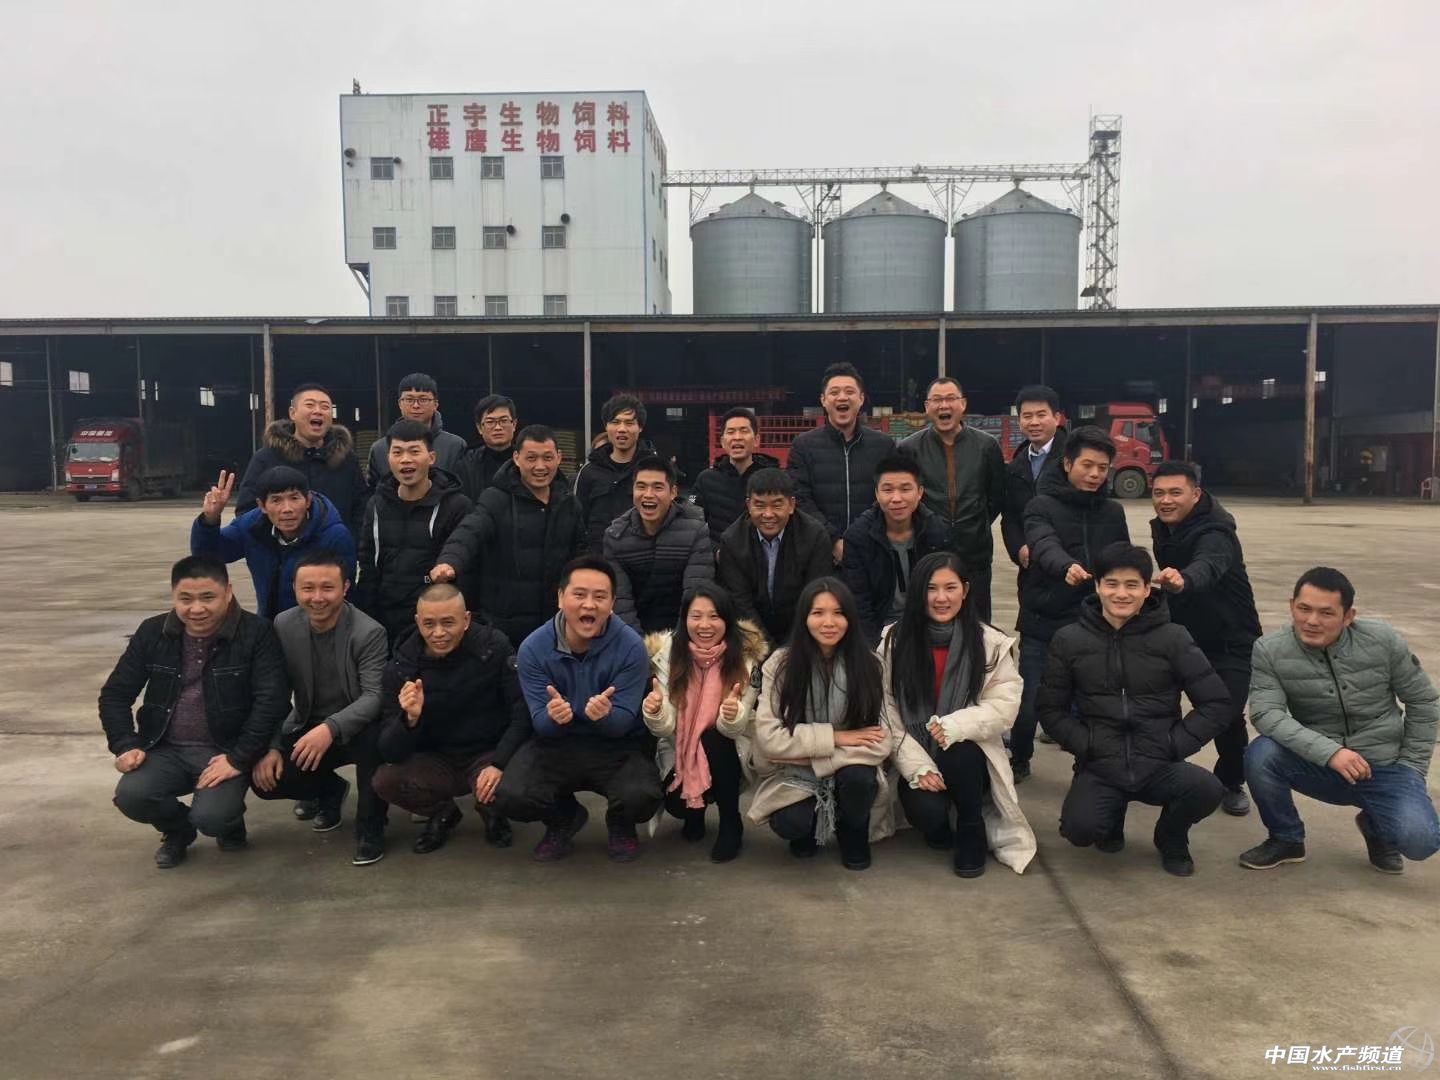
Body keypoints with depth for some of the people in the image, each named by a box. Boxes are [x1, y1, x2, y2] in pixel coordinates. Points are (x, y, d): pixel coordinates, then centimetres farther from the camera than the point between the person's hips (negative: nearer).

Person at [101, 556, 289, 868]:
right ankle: (178, 830, 13)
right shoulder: (153, 632, 3)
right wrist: (125, 745, -6)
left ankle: (231, 822, 14)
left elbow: (271, 701, -16)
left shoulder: (256, 633, -10)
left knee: (210, 816, -28)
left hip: (226, 751, -4)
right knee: (130, 796, -23)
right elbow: (115, 694, 9)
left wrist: (238, 759, -22)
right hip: (167, 749, 4)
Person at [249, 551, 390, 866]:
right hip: (308, 728, 4)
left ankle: (370, 827, -12)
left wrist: (330, 728, -42)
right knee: (264, 779, -19)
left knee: (374, 735, -38)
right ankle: (330, 790, 16)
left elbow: (375, 696, -27)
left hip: (355, 728, -4)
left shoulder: (369, 632, -19)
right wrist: (271, 747, -10)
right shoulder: (283, 625, -5)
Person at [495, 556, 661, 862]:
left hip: (618, 746, -1)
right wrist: (552, 717, -38)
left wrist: (606, 716, -42)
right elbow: (540, 723, -12)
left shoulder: (631, 647, -17)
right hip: (557, 744, 2)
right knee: (510, 798, -24)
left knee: (642, 797, -32)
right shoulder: (533, 648, -12)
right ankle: (565, 818, 13)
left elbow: (624, 722, -16)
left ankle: (621, 827, 10)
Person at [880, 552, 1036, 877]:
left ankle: (972, 831, -5)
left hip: (968, 755, 0)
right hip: (916, 758, 0)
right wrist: (919, 767, -17)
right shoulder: (895, 641, -4)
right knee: (927, 812, -28)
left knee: (958, 751, -34)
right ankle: (938, 826, 13)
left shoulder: (992, 643, -5)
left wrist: (955, 725, -27)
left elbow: (1004, 705, -11)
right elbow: (887, 713, -7)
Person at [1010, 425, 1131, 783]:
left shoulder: (1113, 512, 8)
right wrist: (1067, 567, -46)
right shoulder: (1042, 505, -6)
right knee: (1029, 703, 1)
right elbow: (1045, 546, -26)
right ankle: (1019, 761, 27)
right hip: (1043, 627, -3)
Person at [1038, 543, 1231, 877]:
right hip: (1099, 768, 0)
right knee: (1079, 829, -28)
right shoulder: (1069, 640, 2)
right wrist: (1085, 744, -8)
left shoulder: (1172, 638, -1)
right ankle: (1113, 815, 13)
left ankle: (1171, 838, 7)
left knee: (1206, 788, -31)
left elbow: (1216, 703, 0)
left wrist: (1176, 745, -8)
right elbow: (1051, 708, 6)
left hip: (1159, 766, 0)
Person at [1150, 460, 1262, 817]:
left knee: (1227, 714, -15)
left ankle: (1232, 783, 13)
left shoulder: (1214, 534, -28)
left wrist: (1181, 581, -73)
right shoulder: (1162, 529, -1)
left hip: (1230, 643, -6)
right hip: (1181, 634, 7)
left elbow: (1207, 567, -53)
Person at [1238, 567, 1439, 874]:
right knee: (1260, 754, -29)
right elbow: (1266, 713, -22)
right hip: (1318, 765, 0)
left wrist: (1411, 768, 1)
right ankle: (1286, 840, -1)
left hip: (1384, 768, 0)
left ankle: (1376, 824, 16)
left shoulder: (1382, 639, -9)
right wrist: (1329, 752, -32)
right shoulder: (1270, 650, -13)